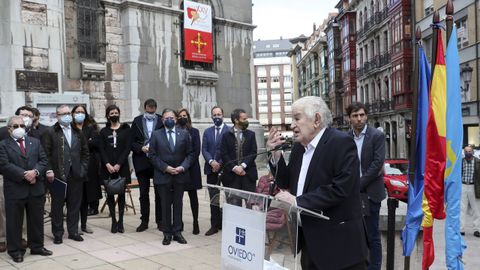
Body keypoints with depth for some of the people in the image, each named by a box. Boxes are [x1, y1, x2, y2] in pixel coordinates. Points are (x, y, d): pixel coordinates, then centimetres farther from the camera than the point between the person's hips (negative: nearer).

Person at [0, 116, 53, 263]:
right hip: (14, 189, -4)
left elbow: (44, 160, 4)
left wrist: (35, 172, -15)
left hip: (36, 188, 4)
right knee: (14, 222, 5)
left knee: (37, 220, 13)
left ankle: (37, 246, 27)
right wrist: (24, 174, -19)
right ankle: (15, 250, 18)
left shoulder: (35, 142, 11)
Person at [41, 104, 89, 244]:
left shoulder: (78, 132, 11)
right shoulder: (49, 132, -1)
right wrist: (49, 170, -14)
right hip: (57, 175, -4)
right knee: (57, 205, 6)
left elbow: (85, 152, 14)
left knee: (74, 205, 10)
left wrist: (83, 168, 4)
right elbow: (46, 154, -6)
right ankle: (57, 234, 17)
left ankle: (73, 231, 22)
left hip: (76, 175, 4)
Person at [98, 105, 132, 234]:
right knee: (110, 194, 3)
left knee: (121, 194, 1)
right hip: (107, 167, 1)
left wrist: (119, 164, -10)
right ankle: (114, 221, 10)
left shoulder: (125, 129, 5)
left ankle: (120, 221, 8)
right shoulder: (104, 131, 10)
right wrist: (108, 164, -11)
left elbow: (128, 148, -2)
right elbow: (101, 149, 3)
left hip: (122, 166, -1)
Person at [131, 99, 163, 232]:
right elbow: (132, 142, 4)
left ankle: (160, 221, 16)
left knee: (159, 193, 5)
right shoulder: (137, 121, 5)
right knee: (143, 193, 9)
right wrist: (141, 148, -13)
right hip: (142, 162, 2)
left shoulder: (162, 121, 0)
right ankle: (144, 221, 19)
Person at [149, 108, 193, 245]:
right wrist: (165, 167, -12)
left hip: (180, 175, 1)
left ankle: (177, 232, 16)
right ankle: (167, 233, 15)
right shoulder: (156, 134, 1)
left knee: (178, 204, 7)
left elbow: (190, 153, 5)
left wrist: (183, 167, -10)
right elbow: (152, 155, -2)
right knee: (165, 205, 6)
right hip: (163, 175, -1)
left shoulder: (184, 134, 4)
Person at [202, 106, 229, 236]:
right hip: (211, 169, 4)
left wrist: (220, 164, -14)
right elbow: (204, 149, 6)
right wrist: (211, 161, -10)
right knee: (213, 198, 7)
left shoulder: (229, 131, -3)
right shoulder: (207, 132, 13)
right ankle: (215, 225, 13)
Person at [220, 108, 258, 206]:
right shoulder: (226, 136, 6)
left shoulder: (251, 134, 10)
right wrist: (234, 167, -12)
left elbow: (253, 153, 1)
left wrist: (243, 166, -11)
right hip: (232, 174, -1)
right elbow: (224, 154, 0)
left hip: (248, 173, 1)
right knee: (233, 204, 1)